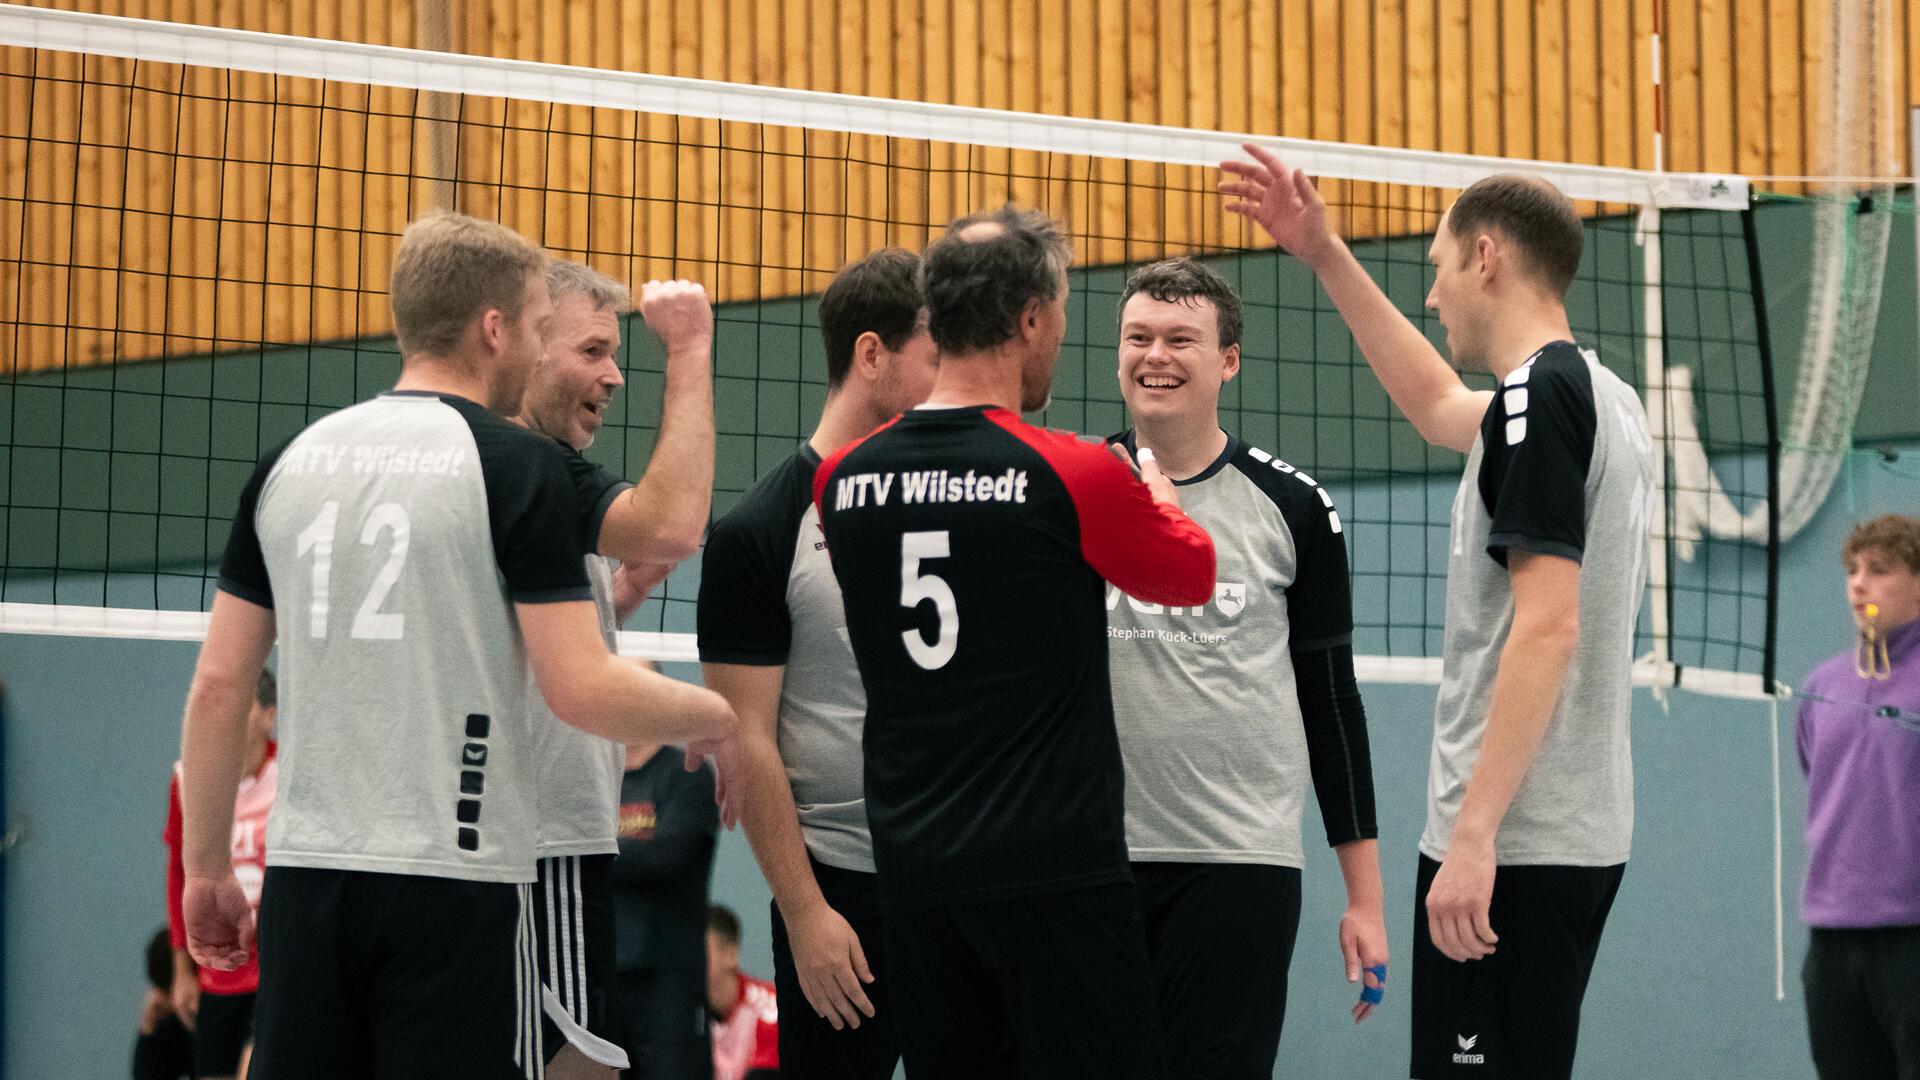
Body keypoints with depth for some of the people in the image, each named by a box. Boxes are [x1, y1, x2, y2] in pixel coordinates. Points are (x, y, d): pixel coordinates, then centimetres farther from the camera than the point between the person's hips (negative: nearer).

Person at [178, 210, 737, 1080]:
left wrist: (205, 866, 18)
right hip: (454, 878, -5)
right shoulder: (519, 464, -6)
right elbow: (581, 689, -11)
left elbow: (218, 687, 9)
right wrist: (711, 714, 6)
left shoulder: (293, 461, 9)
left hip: (305, 877, 5)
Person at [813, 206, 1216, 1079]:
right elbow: (1191, 575, 8)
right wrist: (1157, 486, 29)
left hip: (913, 869, 5)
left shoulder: (842, 480, 3)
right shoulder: (1076, 475, -11)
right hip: (1056, 873, -5)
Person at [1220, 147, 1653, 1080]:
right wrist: (1324, 256, 39)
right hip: (1580, 843, 10)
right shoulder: (1602, 398, 17)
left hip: (1508, 846, -10)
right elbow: (1438, 404, 38)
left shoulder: (1539, 391, -11)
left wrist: (1474, 833, -23)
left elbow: (1547, 625, -20)